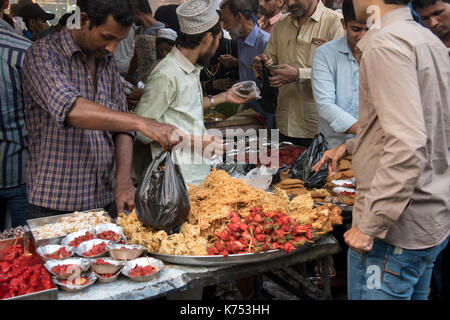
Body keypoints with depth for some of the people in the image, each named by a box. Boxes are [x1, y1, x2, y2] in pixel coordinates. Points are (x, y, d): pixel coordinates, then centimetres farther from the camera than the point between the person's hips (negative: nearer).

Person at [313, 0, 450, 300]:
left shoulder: (386, 42, -18)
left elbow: (407, 147, -28)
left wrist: (369, 224, -23)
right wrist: (351, 146, 22)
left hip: (398, 230, -10)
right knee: (413, 294, 22)